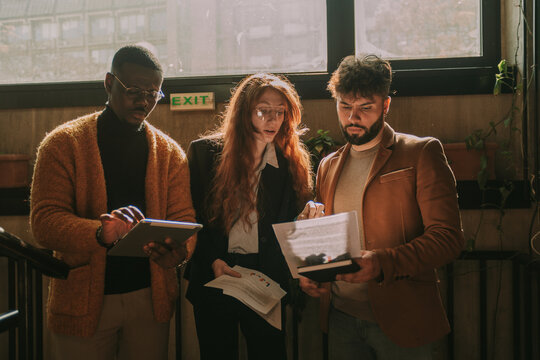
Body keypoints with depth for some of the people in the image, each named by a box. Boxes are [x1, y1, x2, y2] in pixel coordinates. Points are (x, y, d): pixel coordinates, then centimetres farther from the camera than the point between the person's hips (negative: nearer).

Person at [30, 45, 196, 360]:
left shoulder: (170, 152, 5)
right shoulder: (64, 143, -4)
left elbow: (184, 217, 2)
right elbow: (44, 220, -11)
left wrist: (179, 250, -23)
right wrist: (99, 232, -31)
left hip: (150, 298, 3)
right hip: (82, 300, -2)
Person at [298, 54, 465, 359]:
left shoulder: (422, 153, -4)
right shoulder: (329, 166, 12)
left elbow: (448, 237, -11)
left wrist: (383, 263, -25)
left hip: (401, 320, -4)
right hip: (341, 316, 5)